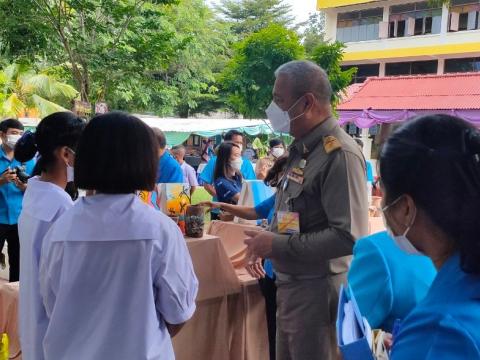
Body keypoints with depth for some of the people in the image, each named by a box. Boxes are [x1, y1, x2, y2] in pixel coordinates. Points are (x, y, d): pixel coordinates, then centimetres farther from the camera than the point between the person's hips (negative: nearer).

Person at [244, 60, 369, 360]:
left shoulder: (340, 153, -20)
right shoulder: (301, 149, 8)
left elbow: (350, 236, -27)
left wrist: (278, 245, -21)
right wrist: (267, 241, 3)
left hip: (319, 291, -9)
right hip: (291, 285, 9)